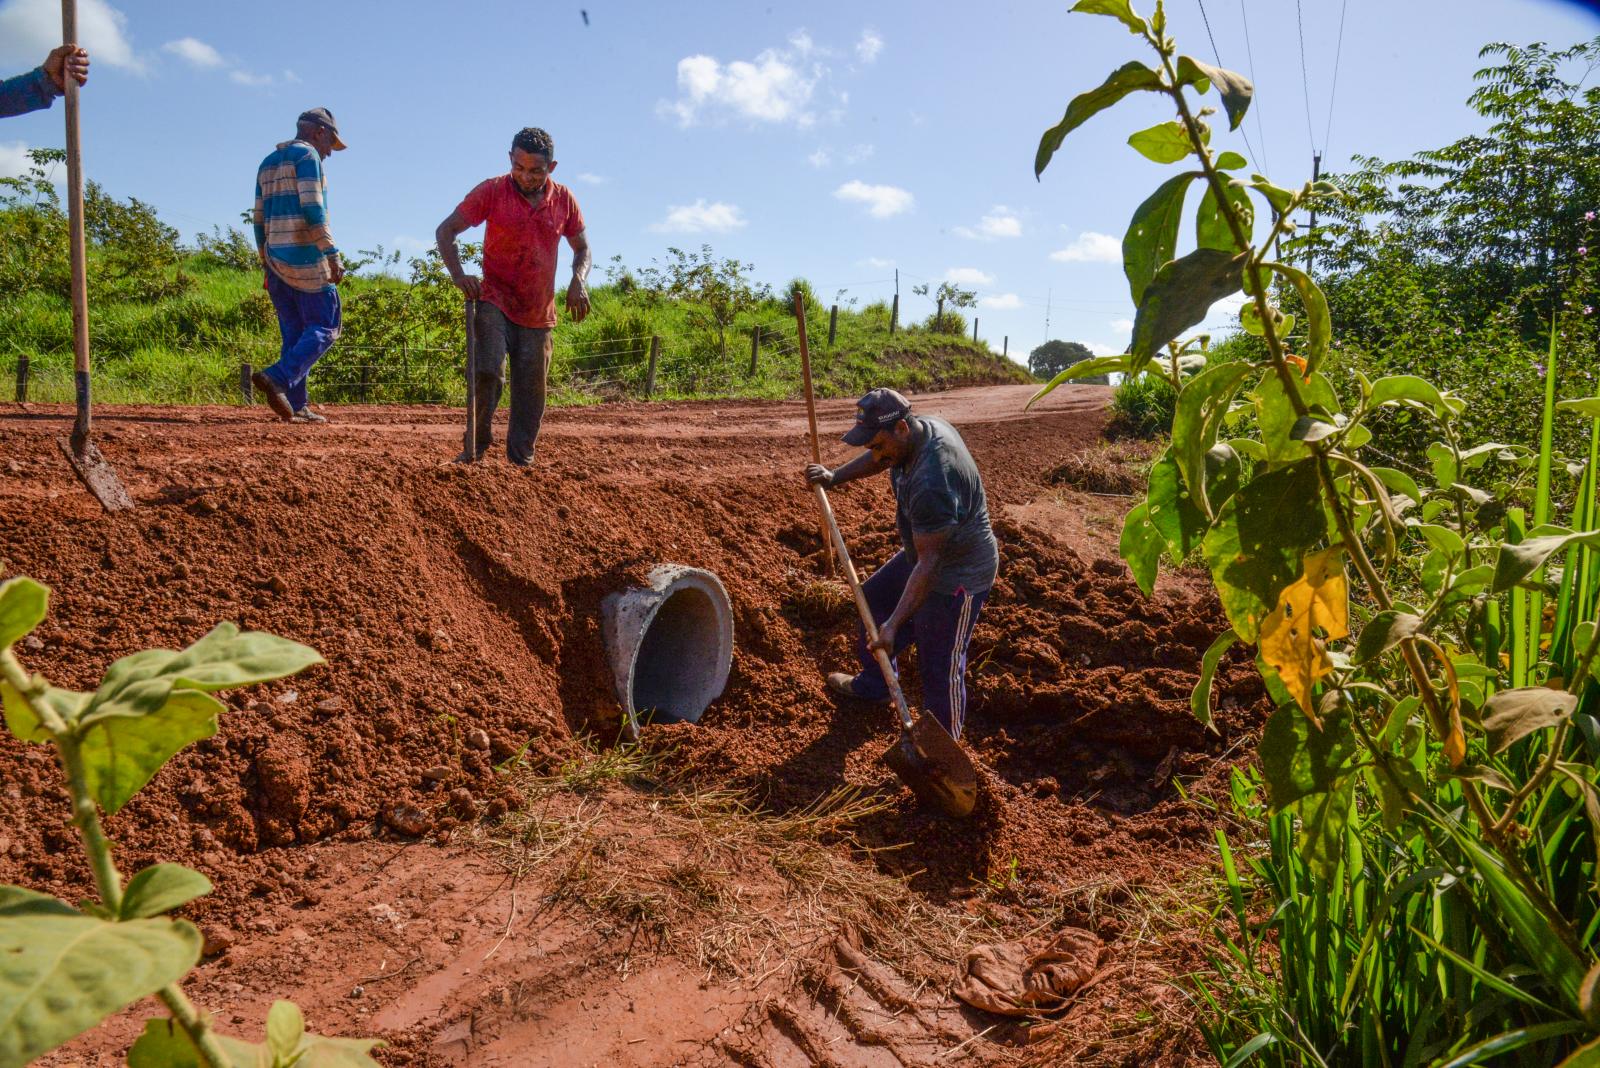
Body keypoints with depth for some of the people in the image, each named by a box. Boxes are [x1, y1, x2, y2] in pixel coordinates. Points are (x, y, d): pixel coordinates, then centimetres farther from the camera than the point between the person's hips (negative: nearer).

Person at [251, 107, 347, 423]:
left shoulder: (268, 163, 21)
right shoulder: (307, 155, -3)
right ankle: (277, 378, -24)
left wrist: (267, 266, 23)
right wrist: (332, 255, -19)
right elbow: (312, 209, -16)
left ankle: (296, 405, 3)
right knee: (324, 329, -6)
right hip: (305, 258, -8)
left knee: (293, 334, 9)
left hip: (275, 259, 8)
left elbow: (259, 220, 20)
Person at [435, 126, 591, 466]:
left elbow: (582, 248, 14)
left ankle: (522, 460, 18)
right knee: (486, 371, -21)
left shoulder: (564, 200, 2)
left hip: (539, 313, 3)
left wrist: (578, 281, -7)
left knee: (531, 391, 7)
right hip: (495, 302, -3)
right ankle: (476, 446, -4)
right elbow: (445, 231, -5)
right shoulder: (491, 192, -7)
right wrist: (458, 275, -22)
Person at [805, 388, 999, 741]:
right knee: (875, 599, 25)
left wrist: (893, 625, -29)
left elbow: (928, 564, -33)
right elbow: (877, 460, 14)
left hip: (958, 576, -10)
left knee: (940, 667, 1)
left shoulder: (930, 482, -38)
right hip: (927, 552, 10)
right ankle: (873, 685, 46)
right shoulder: (920, 426, -9)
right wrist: (834, 477, 3)